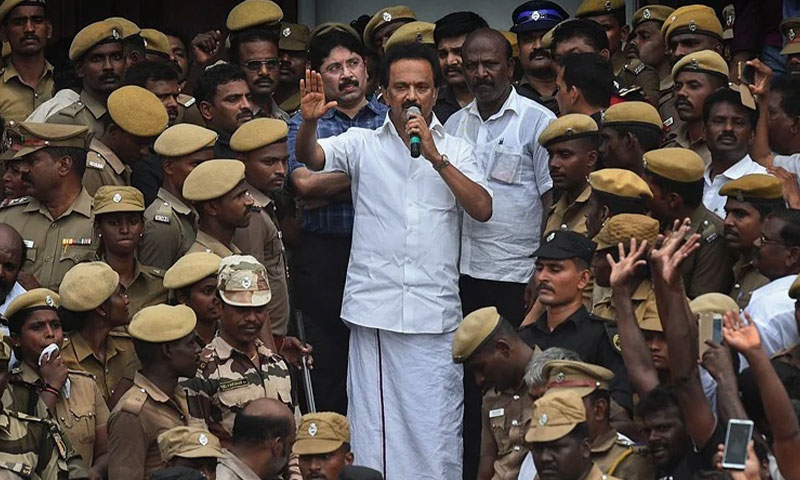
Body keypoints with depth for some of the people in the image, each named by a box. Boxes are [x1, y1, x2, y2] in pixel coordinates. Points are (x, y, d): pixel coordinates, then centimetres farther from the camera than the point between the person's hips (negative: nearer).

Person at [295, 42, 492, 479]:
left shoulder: (455, 151, 10)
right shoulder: (362, 144, 9)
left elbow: (482, 209, -5)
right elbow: (310, 157, -9)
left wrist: (435, 157, -13)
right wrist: (309, 122, -31)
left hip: (435, 312, 0)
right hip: (374, 310, 0)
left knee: (436, 428, 0)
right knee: (372, 429, 2)